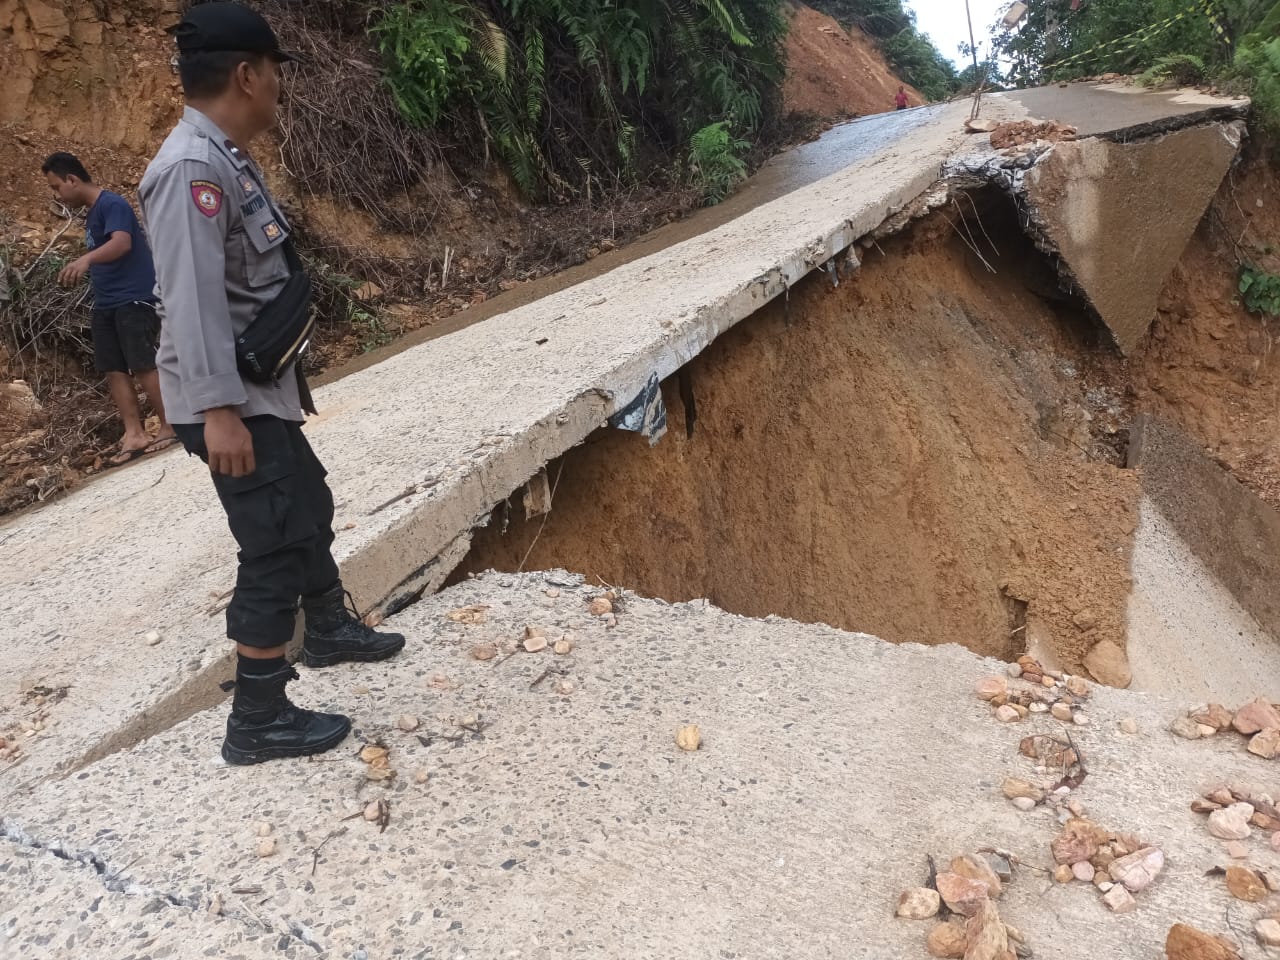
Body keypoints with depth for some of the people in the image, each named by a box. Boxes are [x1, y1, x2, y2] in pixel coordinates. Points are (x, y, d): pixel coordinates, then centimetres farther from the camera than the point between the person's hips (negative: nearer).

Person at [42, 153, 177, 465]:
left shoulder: (112, 204, -11)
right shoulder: (91, 214, 18)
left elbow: (122, 243, -31)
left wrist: (86, 258, -46)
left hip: (135, 300, -10)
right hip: (106, 305, 10)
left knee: (143, 366, -10)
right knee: (114, 370, 3)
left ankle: (170, 427, 1)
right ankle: (134, 435, 5)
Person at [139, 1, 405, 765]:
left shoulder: (227, 159, 12)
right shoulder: (192, 168, -20)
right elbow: (192, 296, -27)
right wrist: (217, 409, -30)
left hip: (263, 391, 11)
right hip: (232, 403, -11)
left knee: (310, 508, 24)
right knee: (276, 549, -5)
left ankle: (328, 630, 46)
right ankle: (258, 723, 8)